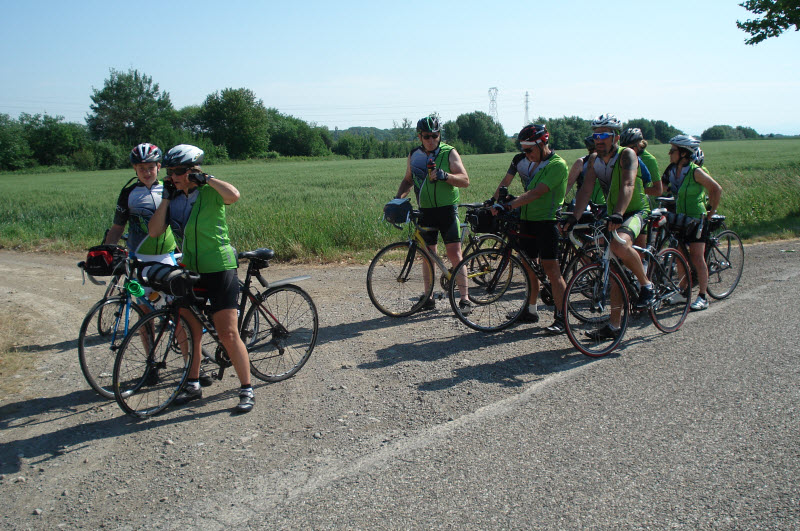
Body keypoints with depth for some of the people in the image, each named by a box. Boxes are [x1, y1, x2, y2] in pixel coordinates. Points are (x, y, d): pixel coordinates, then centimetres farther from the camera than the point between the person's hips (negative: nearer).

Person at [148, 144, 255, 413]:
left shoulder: (210, 192, -11)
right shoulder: (176, 199, 7)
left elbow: (233, 194, -34)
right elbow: (154, 231, -1)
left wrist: (206, 178, -21)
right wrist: (166, 197, -5)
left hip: (219, 270, -7)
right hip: (190, 271, 7)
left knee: (228, 334, -7)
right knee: (191, 331, 15)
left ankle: (247, 391, 4)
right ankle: (193, 384, 32)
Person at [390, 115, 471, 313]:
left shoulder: (449, 153, -4)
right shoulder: (413, 155, 7)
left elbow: (465, 180, -9)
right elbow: (408, 180, 20)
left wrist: (445, 175, -26)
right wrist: (397, 198, 4)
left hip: (447, 209, -4)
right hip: (425, 211, 4)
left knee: (455, 254, -8)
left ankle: (465, 298, -1)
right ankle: (428, 298, 18)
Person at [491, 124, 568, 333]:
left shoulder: (557, 165, -13)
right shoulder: (525, 161, 11)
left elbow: (535, 193, -23)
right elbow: (505, 183, 14)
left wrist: (508, 205, -28)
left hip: (547, 222, -7)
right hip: (527, 221, 7)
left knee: (551, 270, -9)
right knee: (528, 267, 13)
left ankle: (562, 318, -3)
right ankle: (530, 310, 27)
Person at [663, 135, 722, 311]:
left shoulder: (695, 171, -15)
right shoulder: (672, 171, 3)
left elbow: (717, 189, -10)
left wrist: (711, 211, -5)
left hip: (697, 219, -6)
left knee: (697, 258, -6)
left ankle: (702, 297, 2)